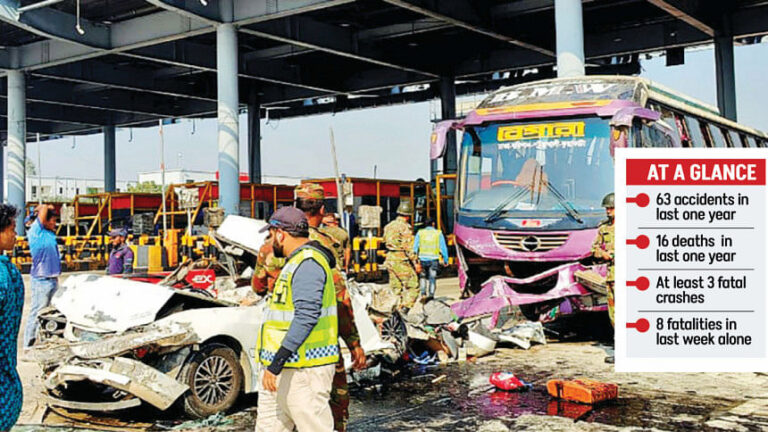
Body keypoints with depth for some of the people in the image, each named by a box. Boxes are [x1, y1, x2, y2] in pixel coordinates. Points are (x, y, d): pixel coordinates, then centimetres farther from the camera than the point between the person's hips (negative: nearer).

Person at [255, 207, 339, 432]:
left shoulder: (307, 263, -16)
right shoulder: (296, 262, 19)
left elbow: (307, 316, -27)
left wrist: (276, 363, -28)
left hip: (303, 368, -11)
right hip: (285, 366, 11)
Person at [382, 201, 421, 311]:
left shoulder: (389, 226, 12)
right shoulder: (405, 227, -13)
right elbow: (409, 247, -16)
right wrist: (416, 263, -13)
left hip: (389, 260, 8)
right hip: (401, 261, -8)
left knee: (396, 288, 13)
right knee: (413, 286, -3)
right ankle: (405, 308, -14)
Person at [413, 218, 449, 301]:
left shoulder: (420, 233, 5)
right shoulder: (438, 233, 5)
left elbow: (415, 247, 1)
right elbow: (443, 248, 4)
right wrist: (445, 260, 10)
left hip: (422, 258, 1)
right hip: (433, 259, -1)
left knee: (422, 276, 17)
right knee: (431, 278, 6)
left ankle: (423, 293, 4)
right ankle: (431, 294, -7)